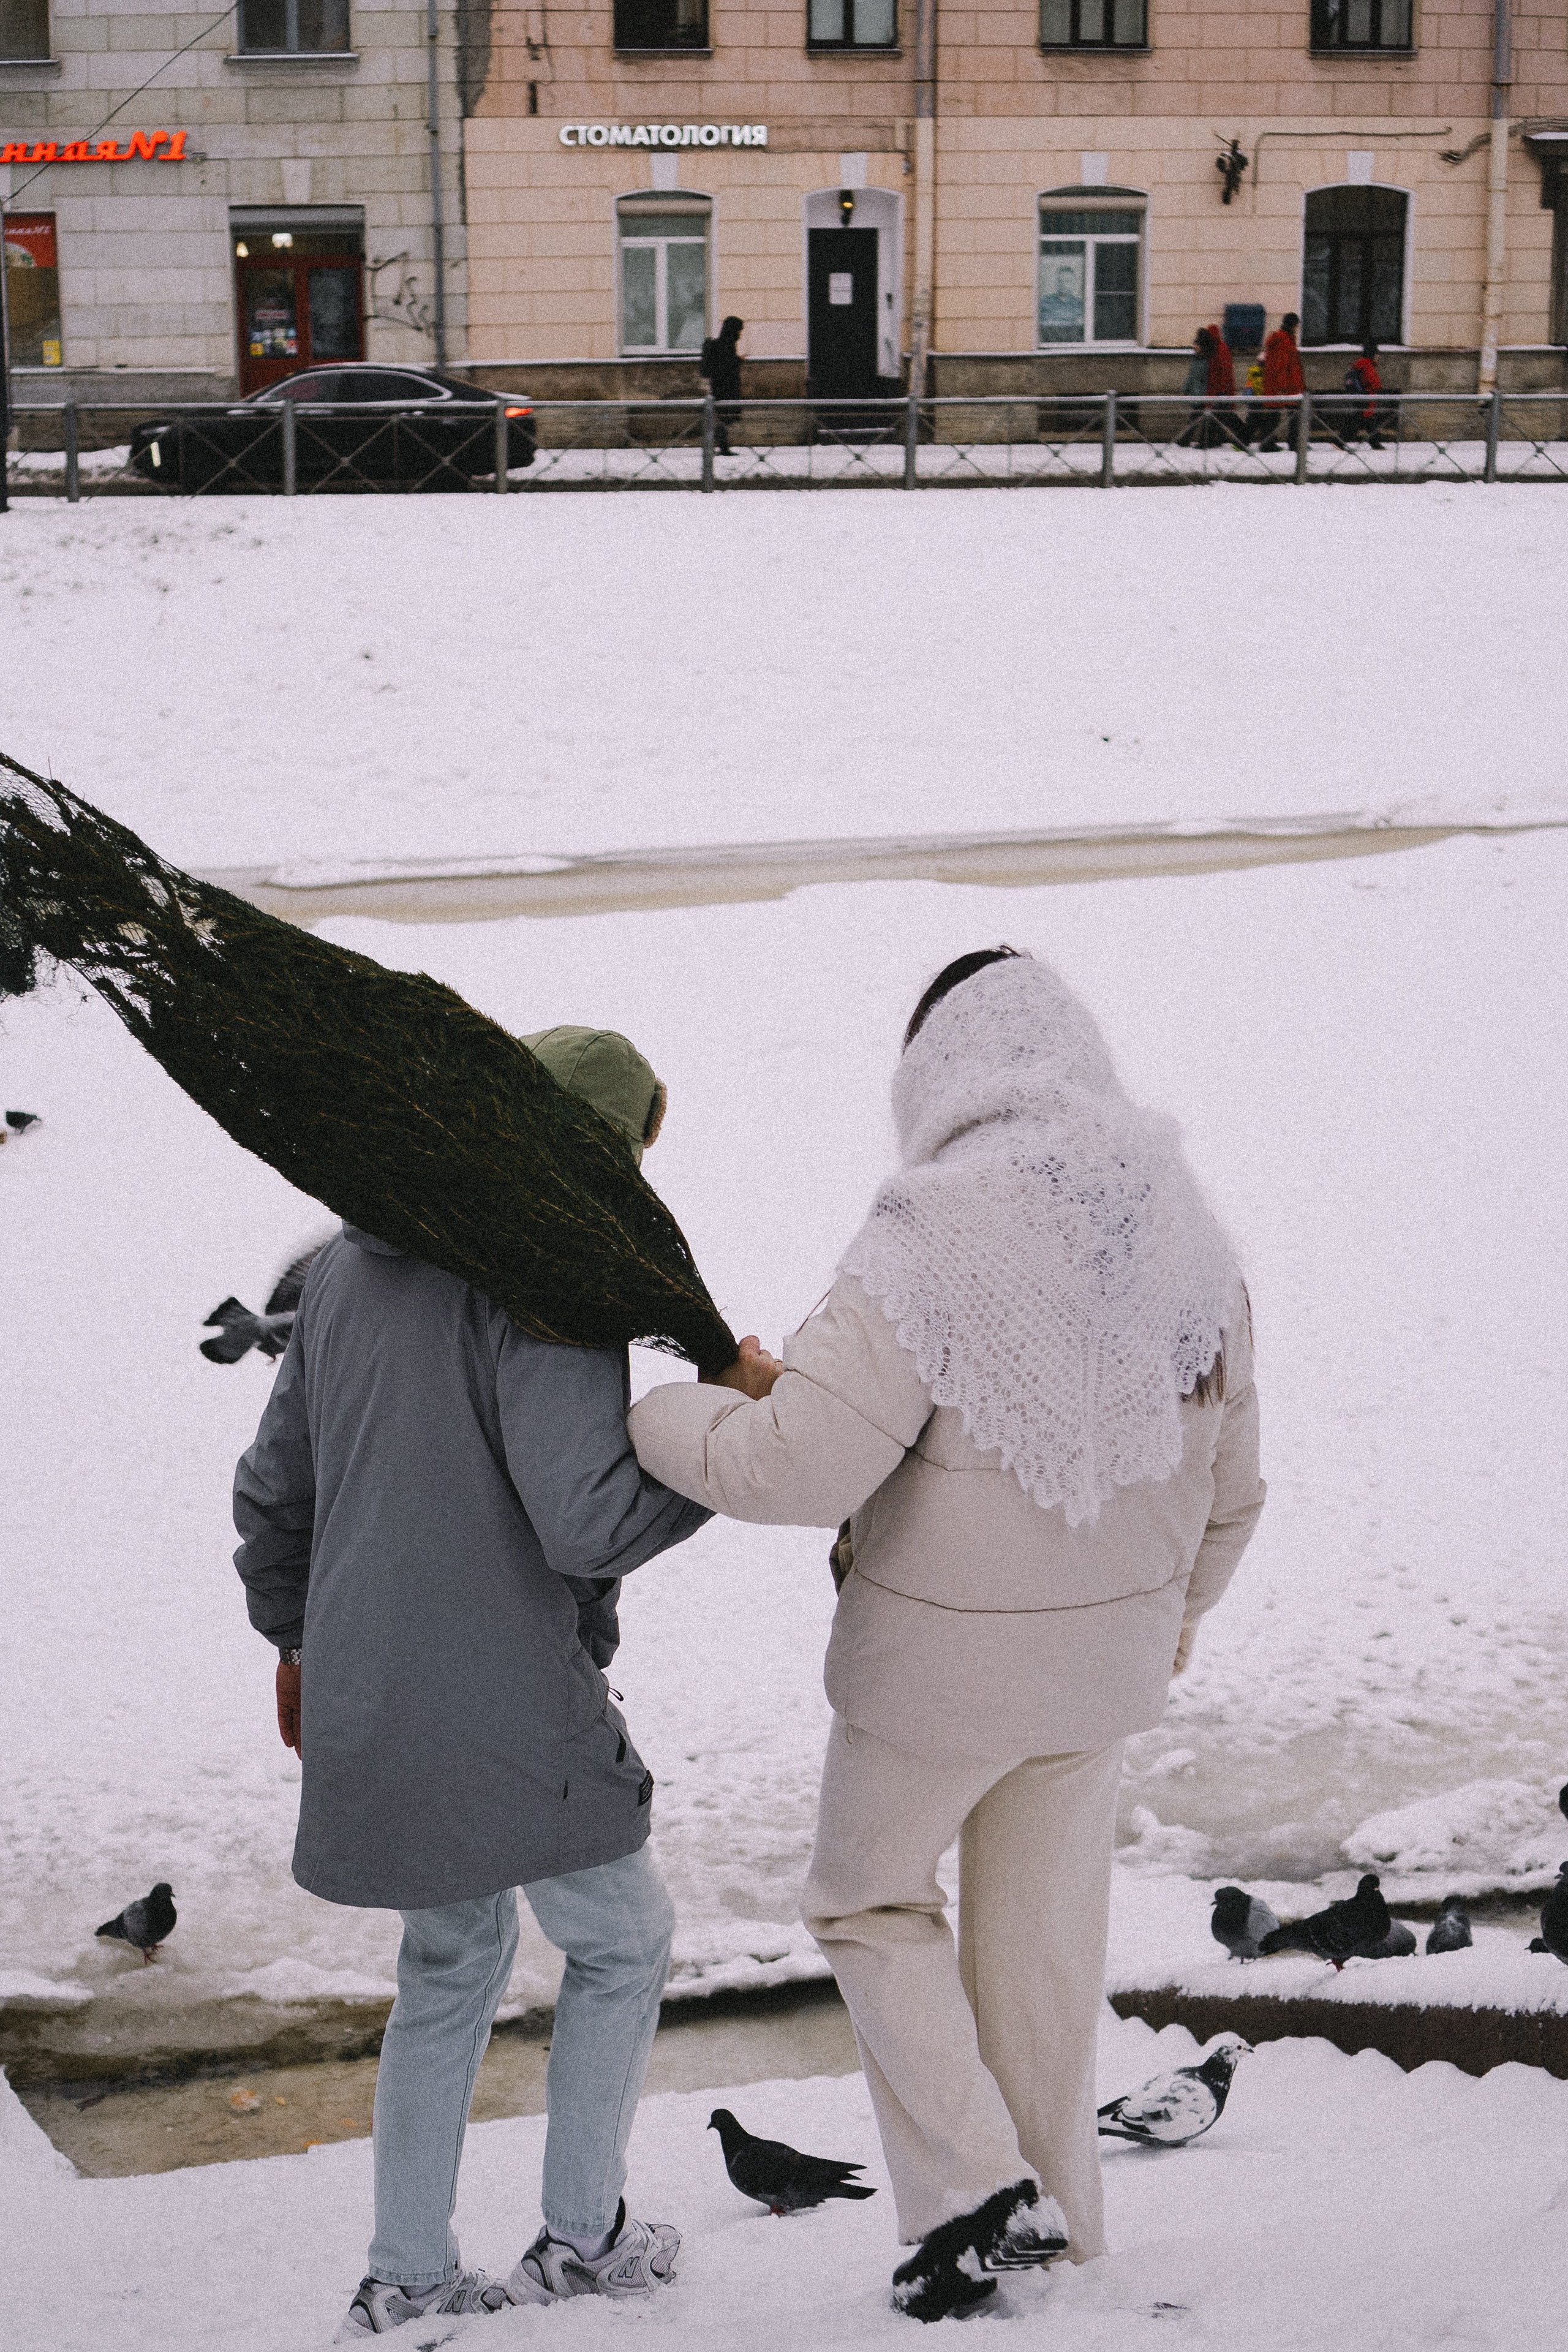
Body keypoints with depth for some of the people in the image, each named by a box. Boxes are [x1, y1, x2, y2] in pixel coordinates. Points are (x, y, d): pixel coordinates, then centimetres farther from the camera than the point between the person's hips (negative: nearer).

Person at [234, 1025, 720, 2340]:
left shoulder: (351, 1270, 9)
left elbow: (274, 1489, 15)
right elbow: (589, 1523, -25)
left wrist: (295, 1638, 29)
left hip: (367, 1703, 8)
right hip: (509, 1710, -7)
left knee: (453, 1962, 22)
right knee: (622, 1942, 15)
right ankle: (582, 2237, 25)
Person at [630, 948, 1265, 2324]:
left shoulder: (928, 1256, -24)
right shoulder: (1191, 1246, -4)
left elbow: (795, 1469, -29)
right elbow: (1228, 1487, 6)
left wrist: (640, 1411, -12)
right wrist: (1181, 1604, 25)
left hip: (940, 1659, -5)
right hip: (1106, 1653, 5)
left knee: (870, 1897, 19)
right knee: (1044, 1935, 21)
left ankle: (974, 2190, 9)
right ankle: (1051, 2216, 34)